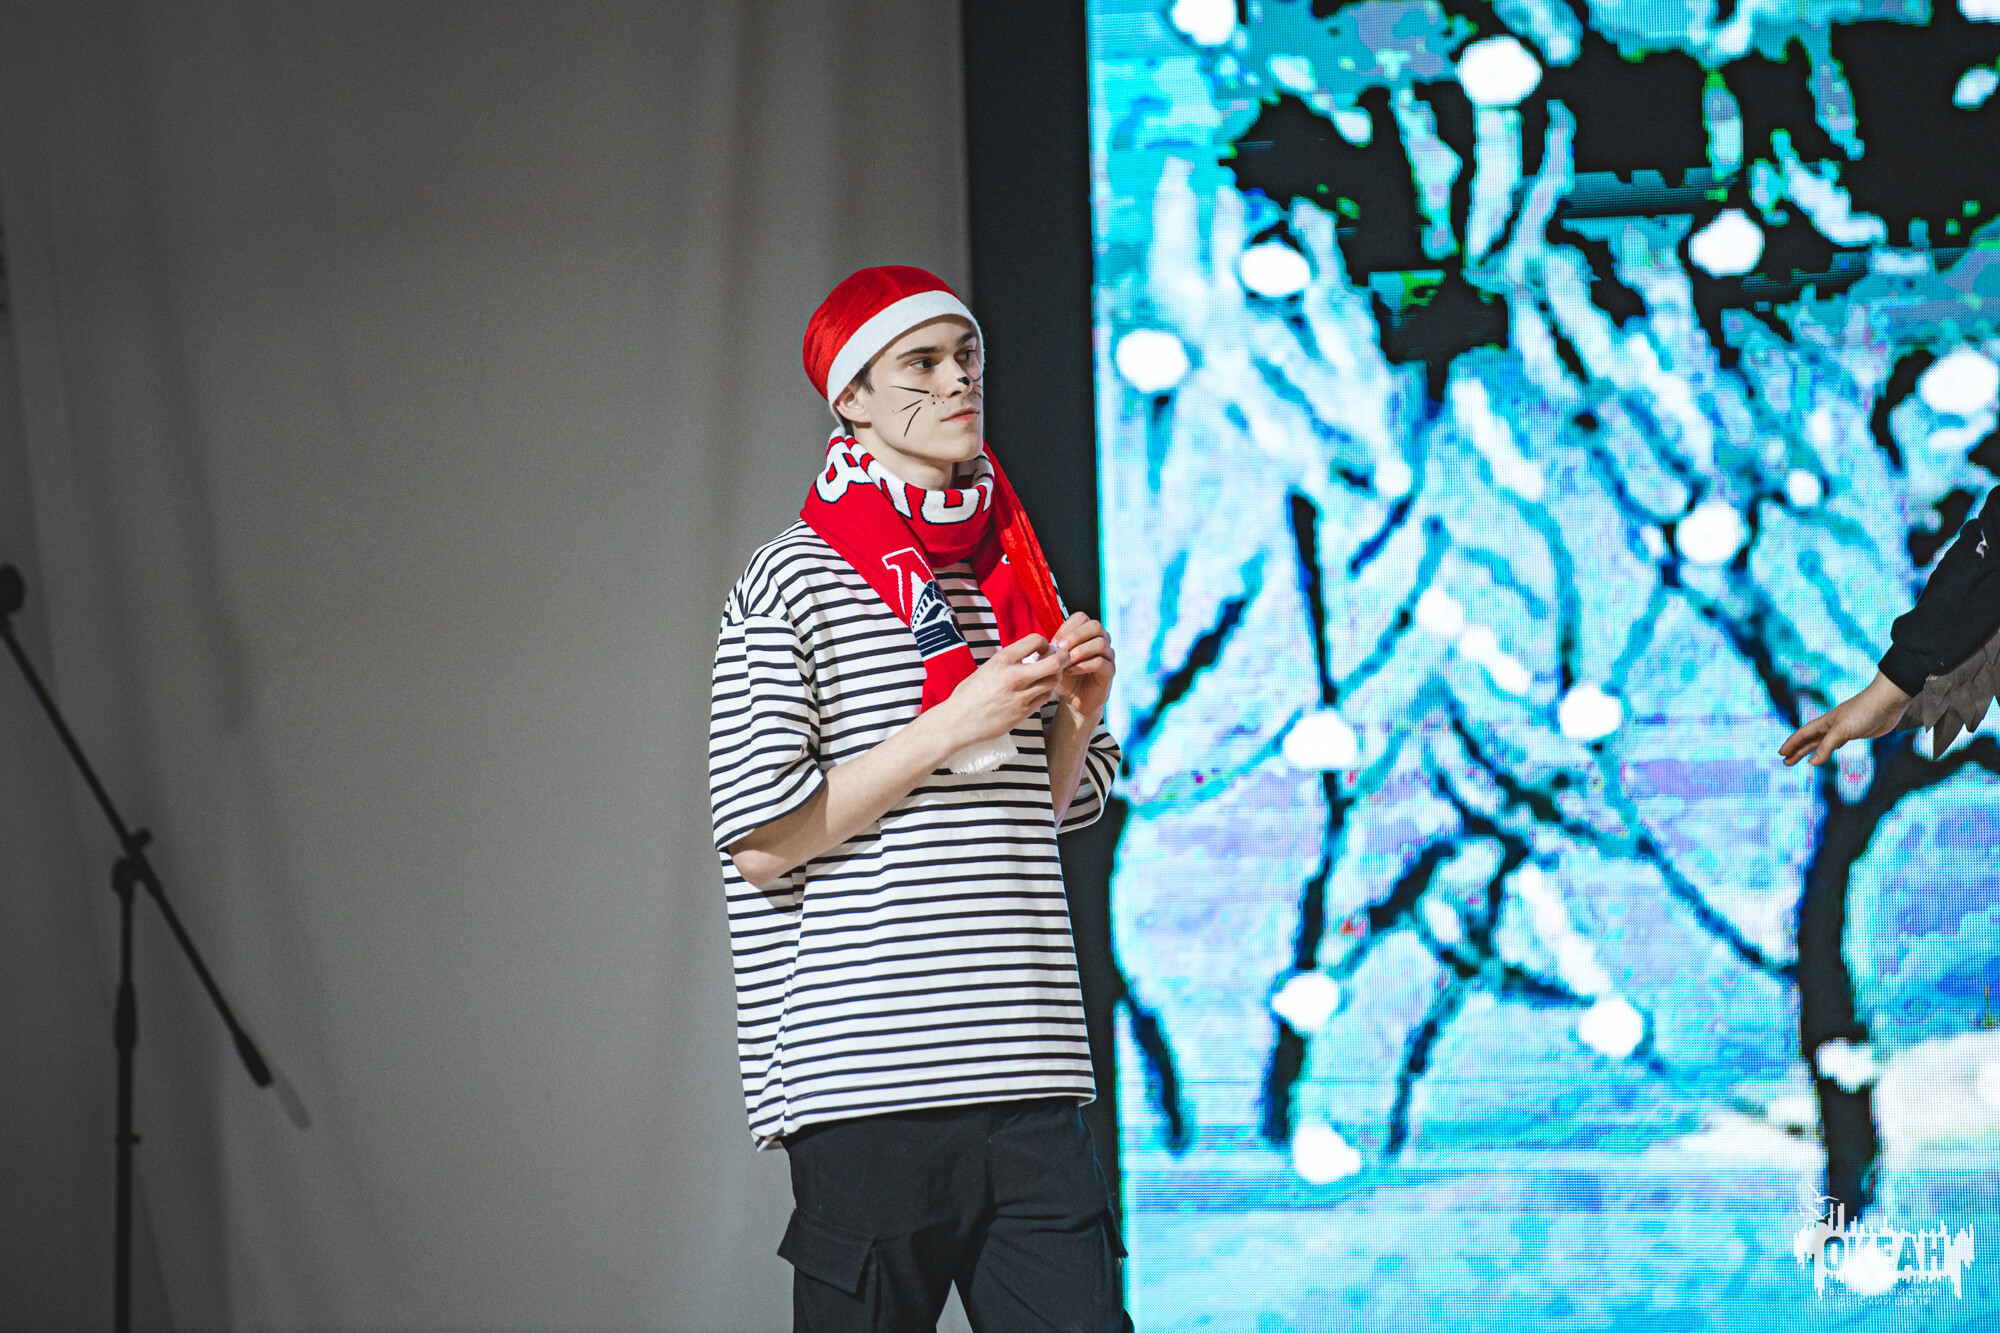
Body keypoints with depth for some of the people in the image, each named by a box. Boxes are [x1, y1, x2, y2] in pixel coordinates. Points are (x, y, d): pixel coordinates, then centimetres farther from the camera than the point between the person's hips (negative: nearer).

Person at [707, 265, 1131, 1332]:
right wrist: (950, 730, -11)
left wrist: (1076, 715, 5)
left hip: (1027, 1081, 6)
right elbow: (760, 843, -10)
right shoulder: (797, 579, -3)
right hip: (867, 1083, -5)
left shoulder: (1014, 568, 17)